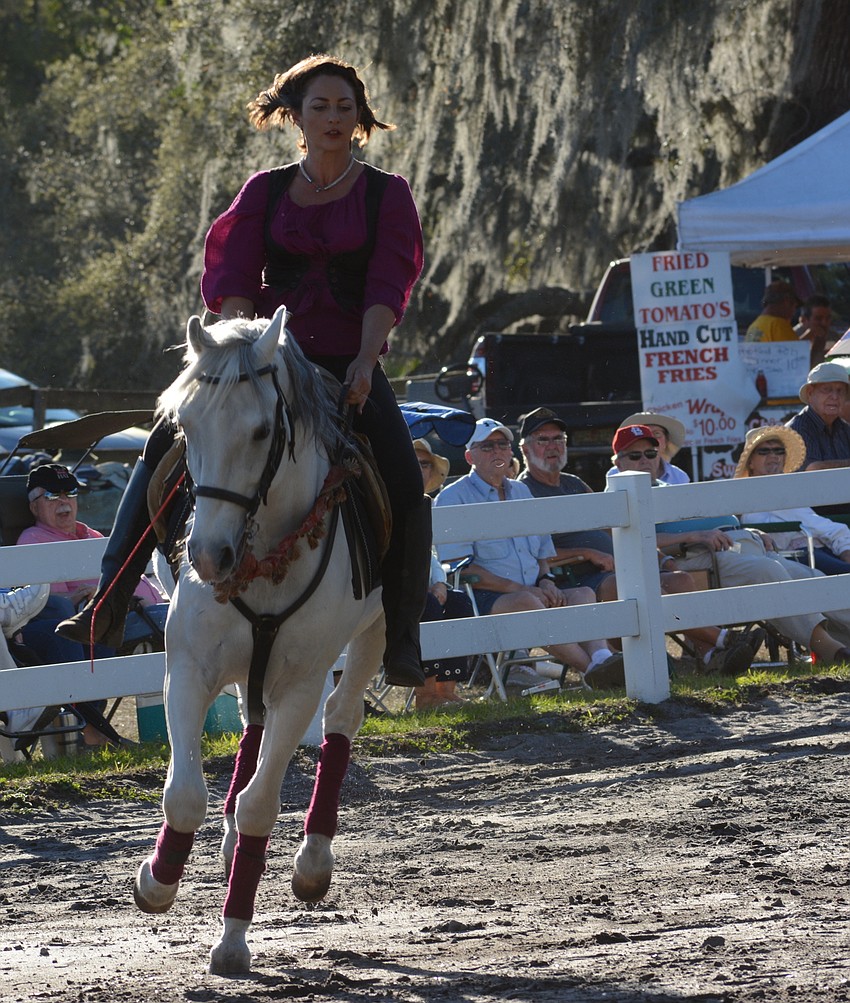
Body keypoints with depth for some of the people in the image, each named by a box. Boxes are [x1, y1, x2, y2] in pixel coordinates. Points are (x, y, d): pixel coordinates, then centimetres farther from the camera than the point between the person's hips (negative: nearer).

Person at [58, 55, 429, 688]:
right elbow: (235, 280, 0)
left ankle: (402, 638, -16)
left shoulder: (387, 195, 4)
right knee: (166, 447, -14)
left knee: (405, 487, -23)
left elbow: (387, 288, -7)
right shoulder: (266, 191, 9)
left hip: (349, 366, -2)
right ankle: (110, 603, -11)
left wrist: (364, 363, -21)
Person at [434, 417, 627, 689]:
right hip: (484, 599, -6)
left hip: (533, 592, 6)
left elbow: (543, 551, 28)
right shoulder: (454, 498, 2)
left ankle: (600, 657, -48)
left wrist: (545, 580, 3)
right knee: (524, 602, -37)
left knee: (582, 594, -21)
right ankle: (590, 667, -45)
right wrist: (517, 588, -14)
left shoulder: (521, 492, 24)